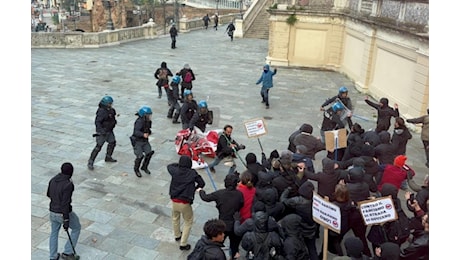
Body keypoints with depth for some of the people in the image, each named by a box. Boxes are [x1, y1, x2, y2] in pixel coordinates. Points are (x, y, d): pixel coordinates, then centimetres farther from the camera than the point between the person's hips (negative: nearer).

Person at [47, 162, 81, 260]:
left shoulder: (53, 180, -4)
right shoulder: (68, 184, -27)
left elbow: (48, 194, 12)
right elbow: (65, 204, -27)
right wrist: (66, 221, -21)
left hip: (53, 212, 7)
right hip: (64, 213, -6)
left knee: (54, 232, 26)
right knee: (76, 228, 20)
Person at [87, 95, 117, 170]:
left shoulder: (110, 109, 0)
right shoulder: (102, 111, -25)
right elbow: (97, 122, -30)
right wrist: (101, 130, -35)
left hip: (109, 130, 9)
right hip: (102, 131, -9)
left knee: (112, 142, 19)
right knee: (98, 146, -8)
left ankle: (108, 157, 38)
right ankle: (90, 162, 0)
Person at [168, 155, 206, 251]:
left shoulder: (175, 171, -5)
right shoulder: (193, 174, -12)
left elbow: (169, 166, 18)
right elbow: (202, 183, -3)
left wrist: (178, 164, 23)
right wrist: (194, 188, 13)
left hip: (174, 201, 4)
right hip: (185, 203, -4)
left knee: (175, 218, 30)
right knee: (188, 222, 15)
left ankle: (177, 235, 51)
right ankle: (183, 244, 12)